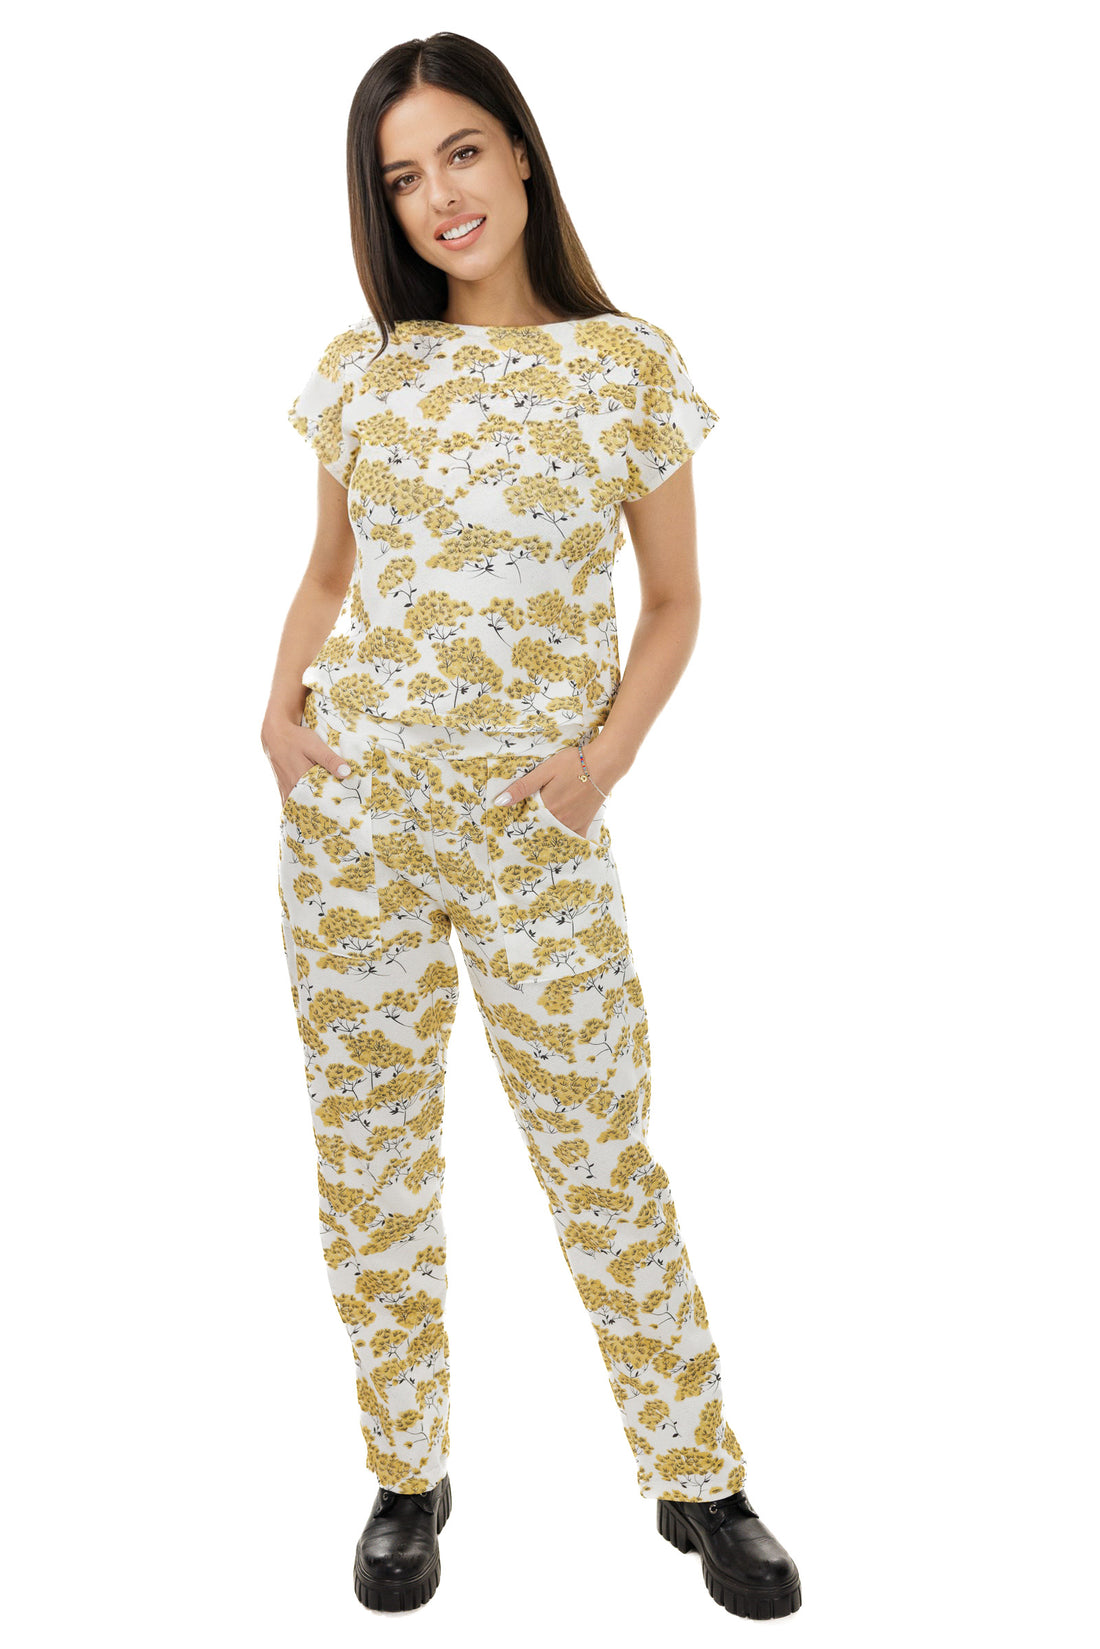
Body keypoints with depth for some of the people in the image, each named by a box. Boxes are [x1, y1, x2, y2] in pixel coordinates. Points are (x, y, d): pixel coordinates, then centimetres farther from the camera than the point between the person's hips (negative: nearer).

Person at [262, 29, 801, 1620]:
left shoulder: (627, 363, -1)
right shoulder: (360, 368, 6)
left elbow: (674, 602, 4)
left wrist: (608, 752, -11)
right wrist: (280, 702, 0)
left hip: (534, 825, -2)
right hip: (351, 807, 3)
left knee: (602, 1158, 4)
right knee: (370, 1158, 10)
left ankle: (701, 1480, 24)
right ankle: (407, 1476, 29)